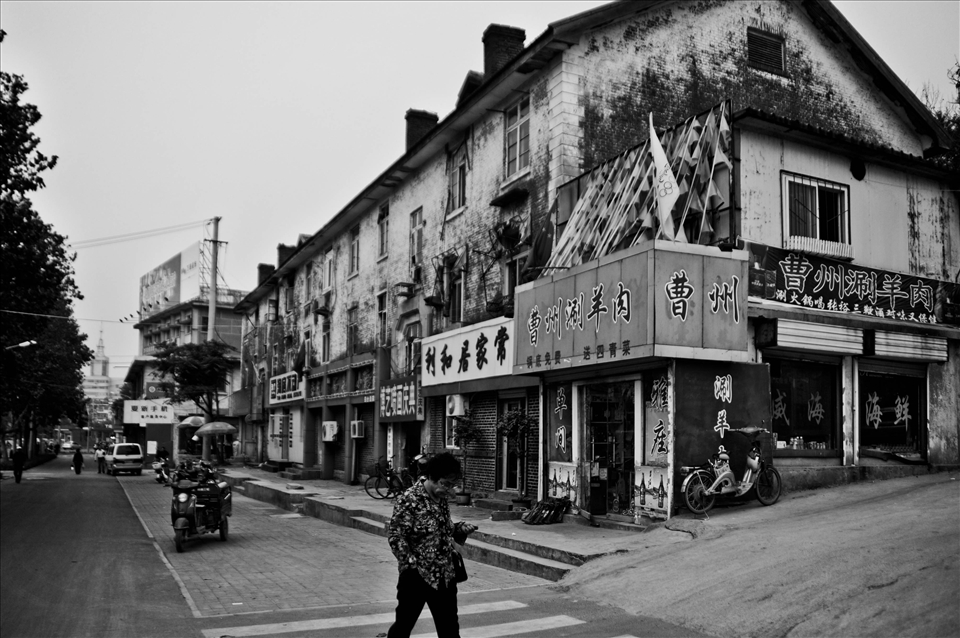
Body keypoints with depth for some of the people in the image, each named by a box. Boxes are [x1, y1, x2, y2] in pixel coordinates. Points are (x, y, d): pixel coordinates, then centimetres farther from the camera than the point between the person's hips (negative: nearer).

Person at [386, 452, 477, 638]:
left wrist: (461, 528, 0)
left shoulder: (441, 498, 6)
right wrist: (411, 564, -21)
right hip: (417, 576, -7)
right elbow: (395, 536, -17)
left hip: (445, 575, 7)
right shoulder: (409, 500, -17)